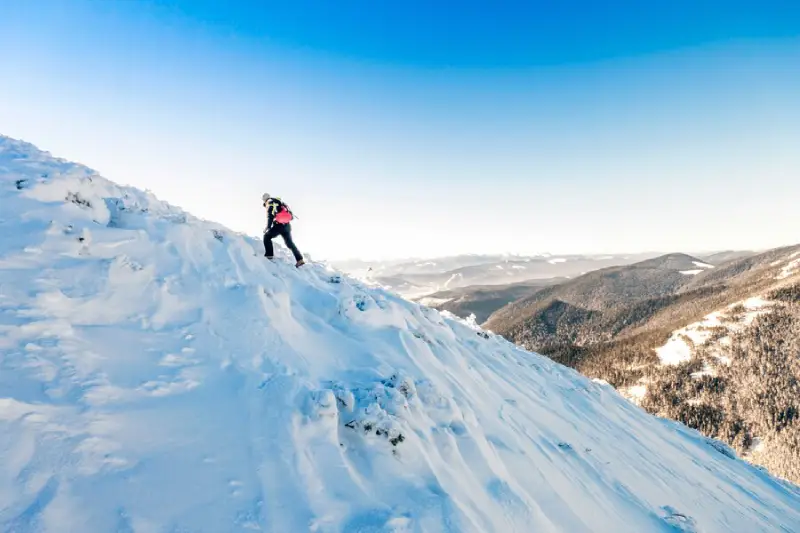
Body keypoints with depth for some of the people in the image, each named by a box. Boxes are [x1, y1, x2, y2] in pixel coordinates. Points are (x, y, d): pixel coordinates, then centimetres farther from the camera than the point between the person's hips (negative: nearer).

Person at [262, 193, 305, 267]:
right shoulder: (279, 202, 24)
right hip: (287, 225, 7)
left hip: (279, 226, -7)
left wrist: (268, 227, -13)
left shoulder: (269, 203, 0)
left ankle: (269, 255, 0)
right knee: (290, 243, 14)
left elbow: (270, 216, -13)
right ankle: (300, 259, 8)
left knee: (267, 236, 10)